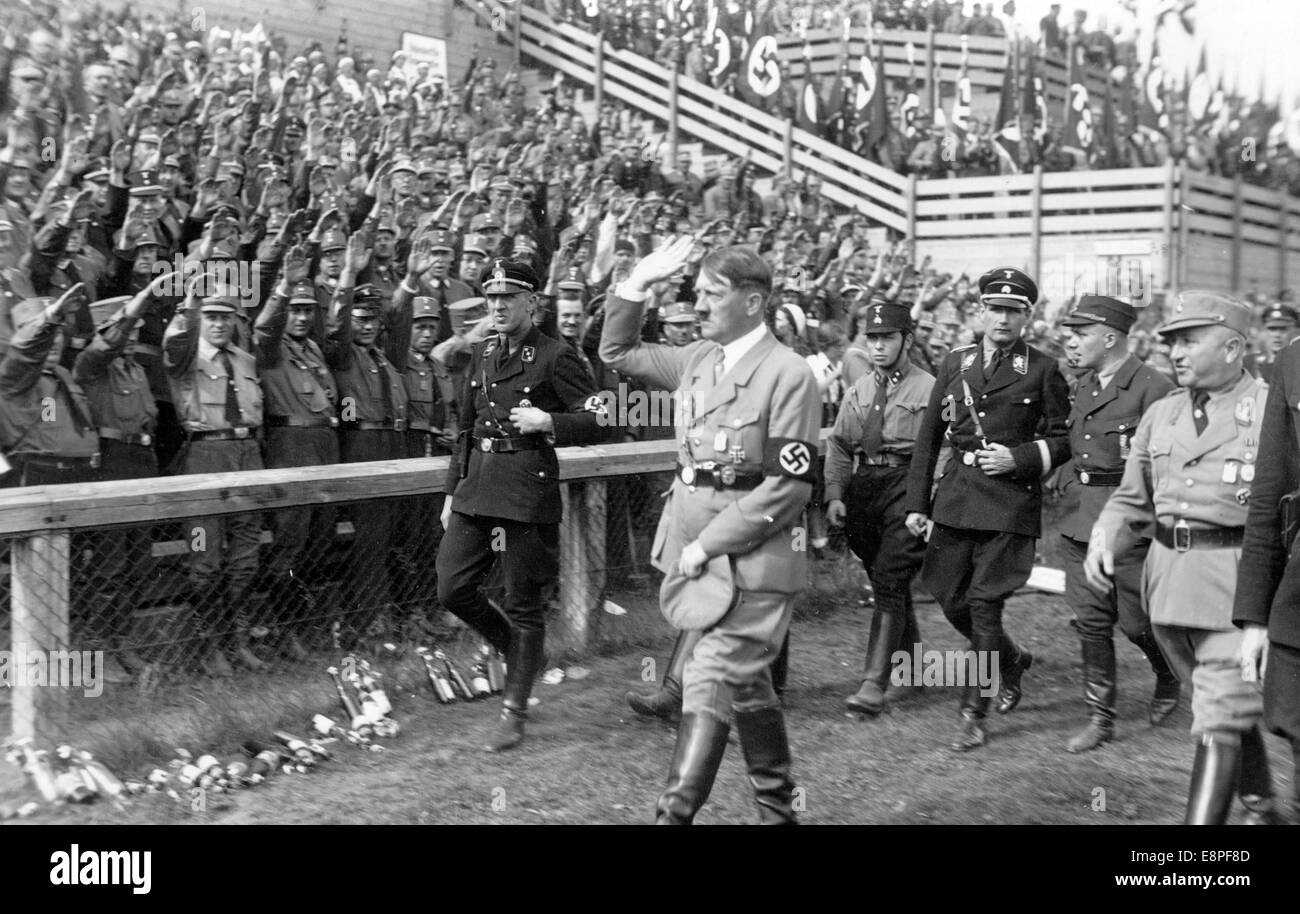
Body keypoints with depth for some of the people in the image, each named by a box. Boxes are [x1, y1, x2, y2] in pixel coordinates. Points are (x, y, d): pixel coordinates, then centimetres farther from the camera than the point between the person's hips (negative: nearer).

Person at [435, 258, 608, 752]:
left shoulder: (555, 356, -6)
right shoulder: (481, 355, 13)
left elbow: (600, 419, -7)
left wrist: (548, 422, -21)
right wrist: (452, 492, 19)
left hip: (528, 490, -6)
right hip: (477, 487, 7)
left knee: (524, 605, 2)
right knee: (452, 589, 2)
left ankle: (514, 711, 14)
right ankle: (521, 650, 27)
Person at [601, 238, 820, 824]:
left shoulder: (788, 375, -14)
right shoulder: (698, 359, 8)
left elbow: (788, 488, -18)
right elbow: (617, 352, 21)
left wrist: (707, 545, -17)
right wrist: (638, 283, 7)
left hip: (751, 561, -7)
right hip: (696, 552, 7)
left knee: (710, 686, -10)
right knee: (744, 683, 17)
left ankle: (674, 814, -8)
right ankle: (778, 807, 31)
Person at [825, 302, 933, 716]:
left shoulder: (928, 389, -3)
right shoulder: (858, 391, 15)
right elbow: (838, 445, 15)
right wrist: (835, 495, 3)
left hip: (906, 484, -6)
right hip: (862, 485, 6)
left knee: (889, 581, -13)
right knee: (888, 582, 16)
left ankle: (875, 683, -12)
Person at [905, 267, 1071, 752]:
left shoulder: (1043, 369, 1)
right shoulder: (955, 363, 10)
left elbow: (1063, 440, 3)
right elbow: (929, 435, 11)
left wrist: (1018, 458, -14)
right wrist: (917, 502, 6)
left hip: (1012, 499, -4)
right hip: (957, 495, 4)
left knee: (985, 602, -6)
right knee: (950, 598, 9)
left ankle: (974, 714, 5)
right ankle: (1012, 660, 36)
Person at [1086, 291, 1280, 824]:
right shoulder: (1160, 414, 10)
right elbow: (1131, 497, 16)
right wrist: (1104, 540, -2)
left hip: (1236, 583, -6)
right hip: (1168, 578, 6)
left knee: (1219, 722, -9)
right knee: (1232, 708, 21)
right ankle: (1261, 808, 40)